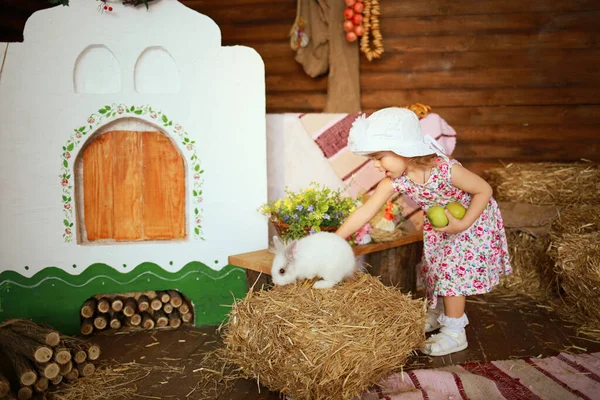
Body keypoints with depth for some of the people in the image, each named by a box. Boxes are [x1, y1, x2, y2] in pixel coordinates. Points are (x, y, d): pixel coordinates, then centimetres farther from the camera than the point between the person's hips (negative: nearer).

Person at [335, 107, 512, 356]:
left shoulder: (446, 169, -39)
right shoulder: (393, 181, -24)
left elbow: (484, 190, -25)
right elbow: (365, 211, -23)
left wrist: (462, 225, -30)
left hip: (473, 221, -6)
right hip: (439, 224, 6)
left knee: (454, 271, -6)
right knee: (434, 268, 14)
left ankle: (454, 334, 9)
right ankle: (437, 314, 39)